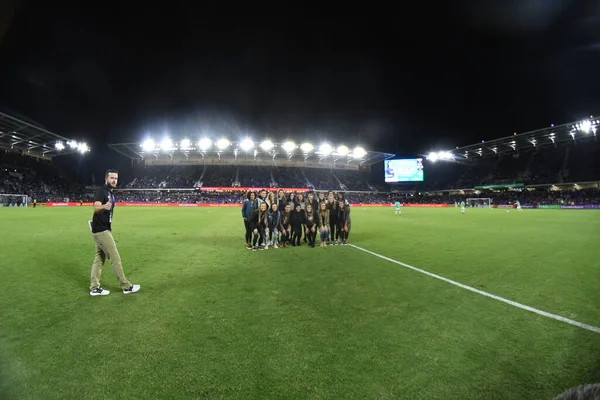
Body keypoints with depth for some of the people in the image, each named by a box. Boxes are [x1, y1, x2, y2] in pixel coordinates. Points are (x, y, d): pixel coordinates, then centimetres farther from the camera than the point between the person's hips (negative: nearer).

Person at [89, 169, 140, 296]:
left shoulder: (111, 194, 14)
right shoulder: (101, 191, -14)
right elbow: (96, 208, -31)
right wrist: (104, 206, -53)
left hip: (103, 230, 10)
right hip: (101, 230, -10)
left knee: (99, 259, 12)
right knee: (115, 258, -3)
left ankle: (94, 288, 19)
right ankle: (126, 286, 5)